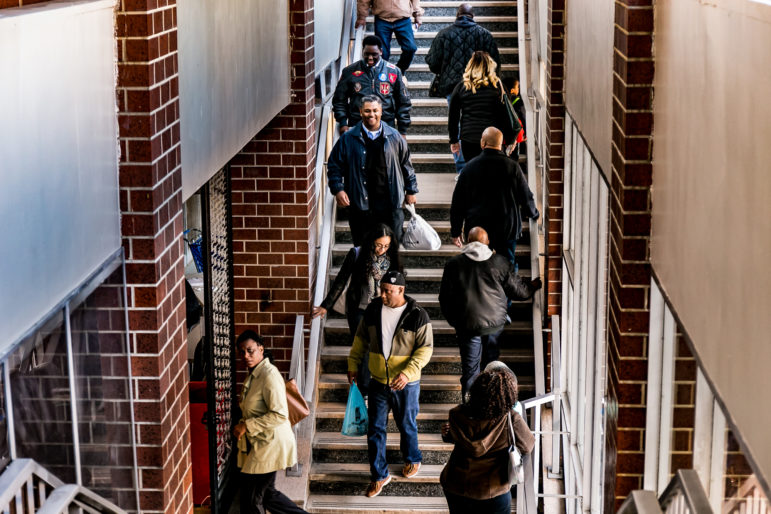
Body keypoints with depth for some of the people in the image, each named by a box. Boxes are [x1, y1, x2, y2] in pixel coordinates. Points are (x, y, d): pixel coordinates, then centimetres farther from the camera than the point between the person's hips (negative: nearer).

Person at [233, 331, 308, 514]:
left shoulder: (269, 375, -20)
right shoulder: (254, 374, 11)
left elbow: (280, 414, -25)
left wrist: (247, 426, -21)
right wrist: (242, 425, 9)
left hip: (270, 446, -10)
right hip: (260, 444, 10)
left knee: (251, 499, -3)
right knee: (267, 494, 18)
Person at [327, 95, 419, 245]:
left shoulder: (394, 137, 6)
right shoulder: (348, 139, 1)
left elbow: (406, 164, 15)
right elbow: (334, 166, 5)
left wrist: (411, 190, 17)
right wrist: (338, 189, -7)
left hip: (390, 205, 1)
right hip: (361, 206, -1)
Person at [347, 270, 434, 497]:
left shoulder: (417, 315, -15)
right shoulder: (373, 309, -3)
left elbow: (425, 348, -13)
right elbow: (361, 338, 11)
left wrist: (408, 372, -24)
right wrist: (353, 364, 5)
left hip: (406, 384, -3)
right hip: (378, 382, 3)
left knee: (406, 425, 16)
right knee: (375, 429, 7)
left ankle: (412, 459, 44)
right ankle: (379, 475, 20)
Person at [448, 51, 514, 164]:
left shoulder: (460, 87, 2)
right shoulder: (496, 86, -1)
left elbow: (453, 117, 6)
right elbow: (505, 115, 1)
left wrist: (453, 140, 15)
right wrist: (510, 140, 8)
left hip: (468, 139, 1)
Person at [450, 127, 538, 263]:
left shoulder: (469, 168, -5)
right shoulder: (512, 167, -7)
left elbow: (457, 202, 0)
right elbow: (526, 197, 3)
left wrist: (455, 231, 10)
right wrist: (534, 214, 25)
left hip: (476, 228, 0)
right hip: (507, 230, 0)